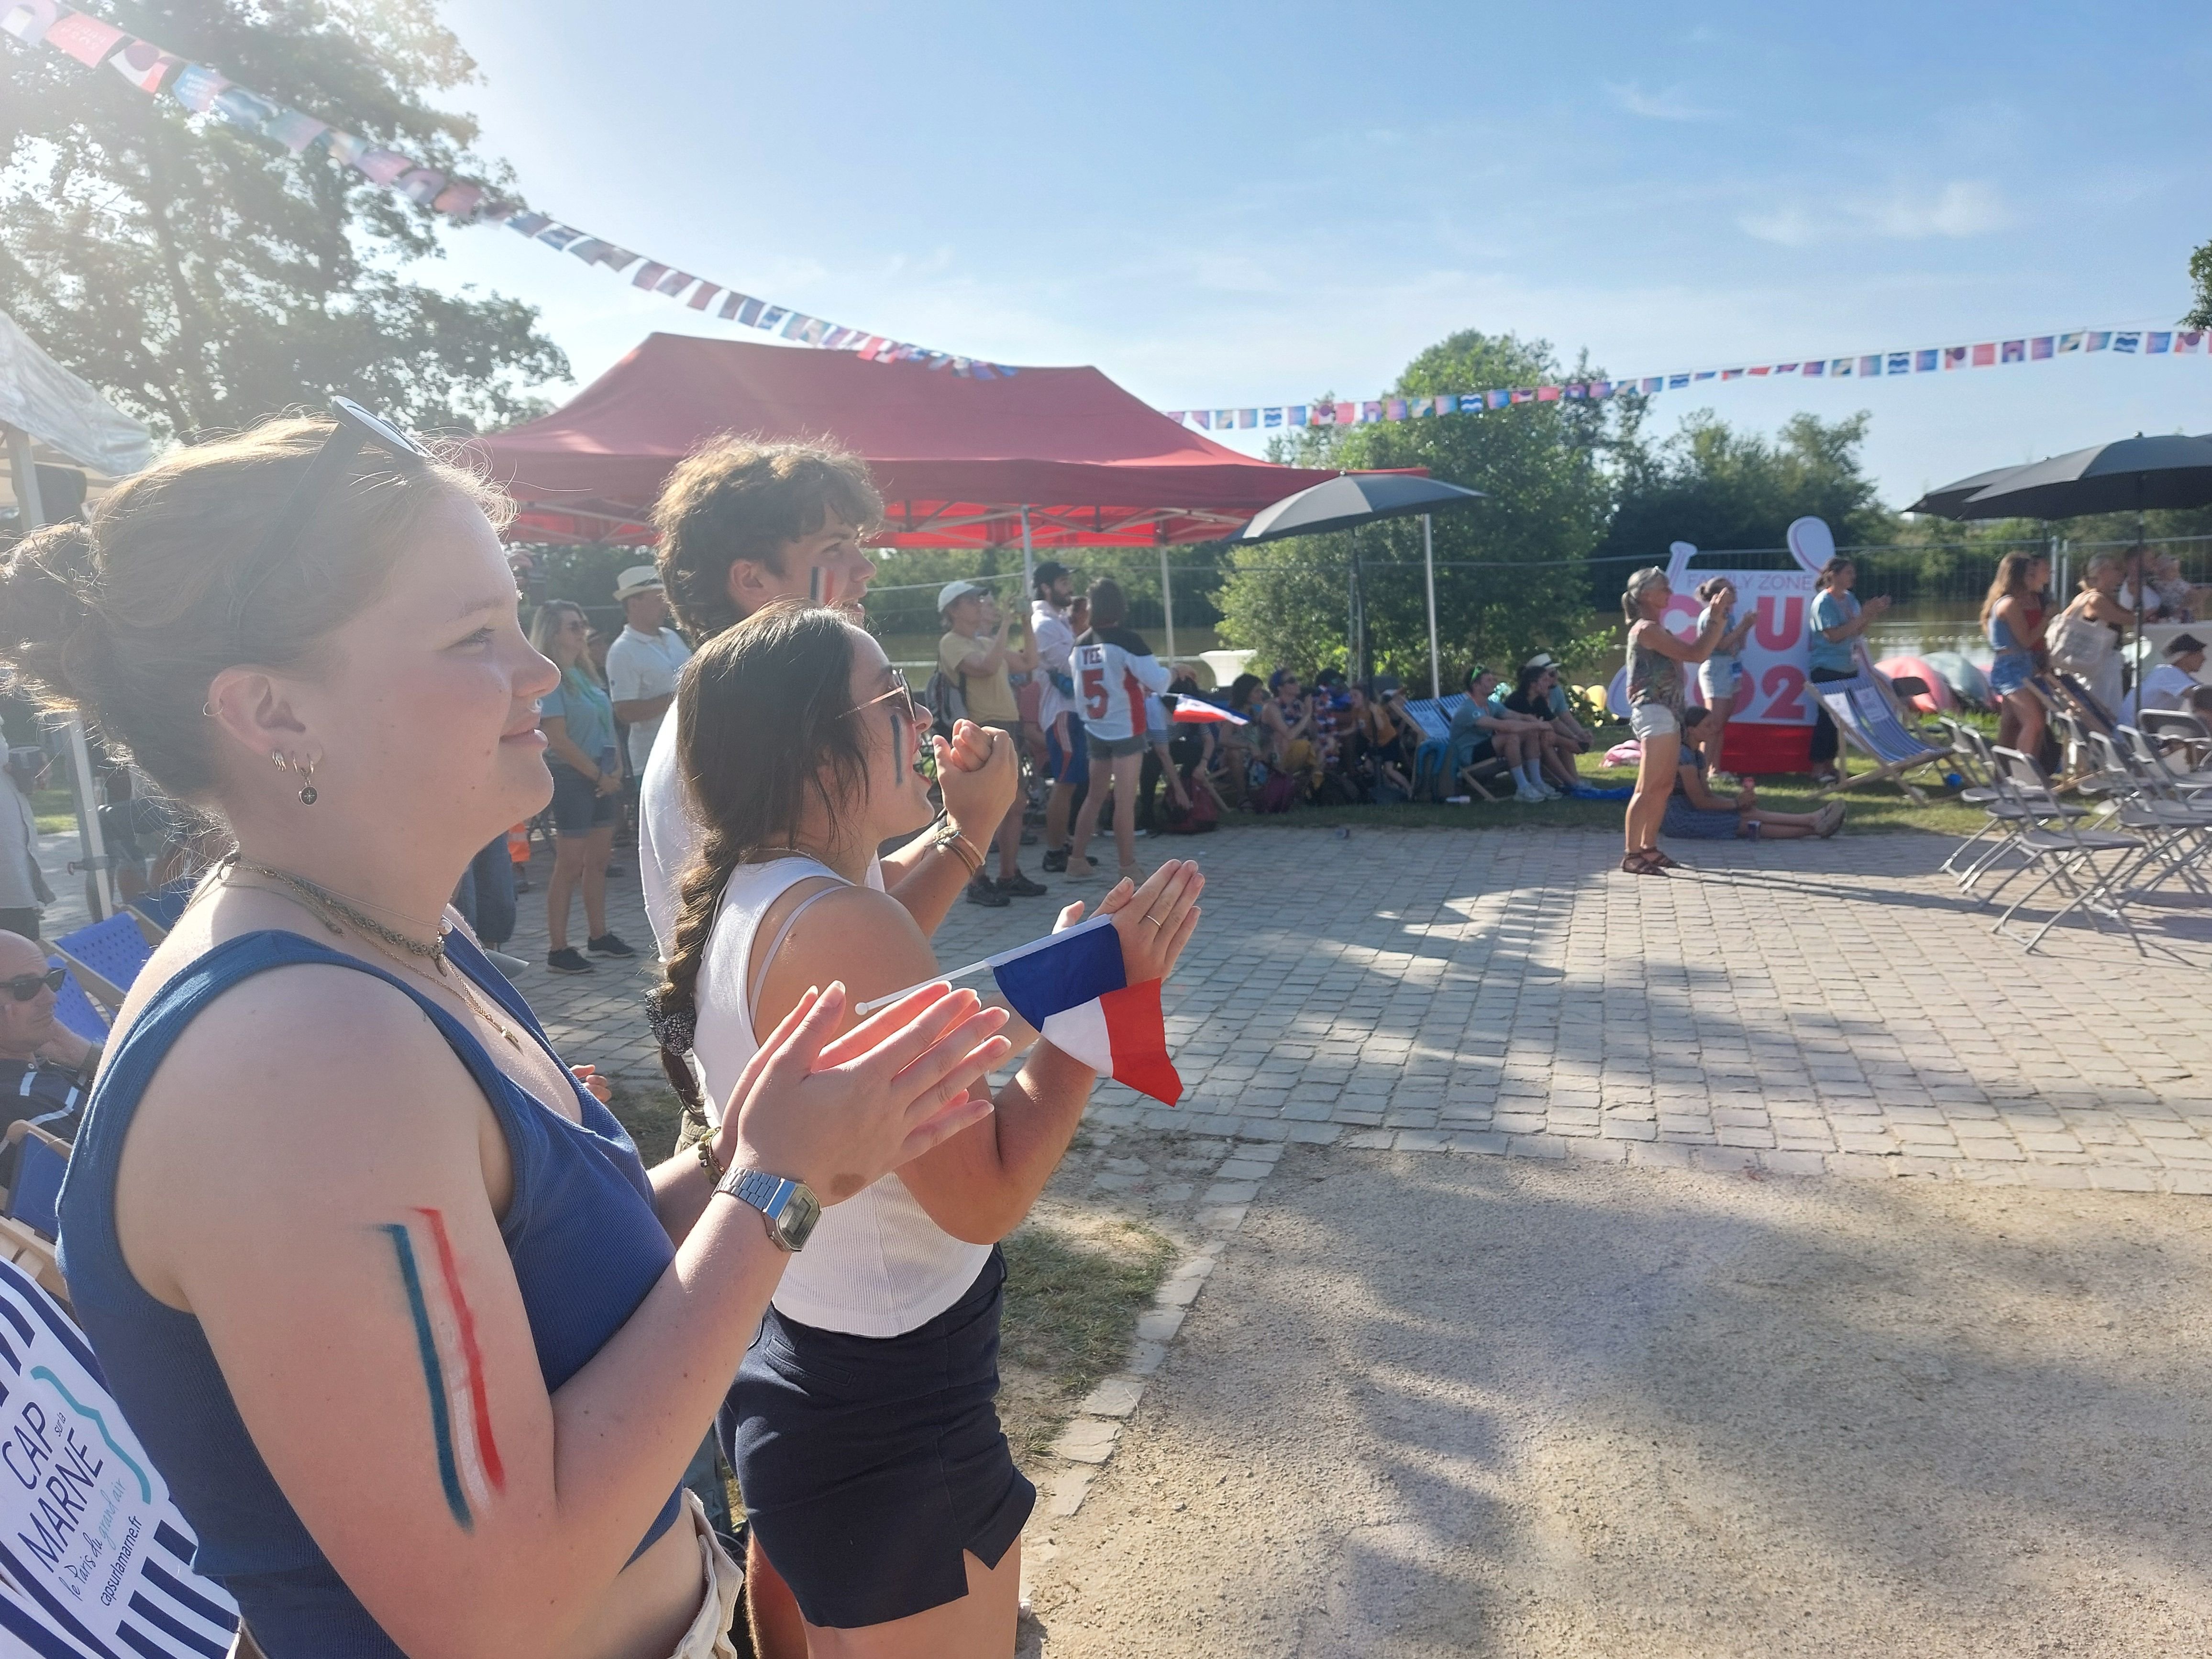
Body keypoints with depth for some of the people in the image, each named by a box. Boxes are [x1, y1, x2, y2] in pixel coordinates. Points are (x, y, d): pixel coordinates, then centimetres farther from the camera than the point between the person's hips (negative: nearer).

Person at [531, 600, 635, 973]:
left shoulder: (584, 674, 12)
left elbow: (607, 725, 15)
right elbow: (559, 740, -17)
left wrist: (617, 769, 1)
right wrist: (599, 775, -14)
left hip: (602, 779, 8)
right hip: (571, 777, -8)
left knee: (598, 861, 13)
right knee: (570, 865, -5)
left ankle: (599, 935, 24)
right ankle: (558, 949, 2)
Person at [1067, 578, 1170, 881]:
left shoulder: (1081, 643, 5)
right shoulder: (1127, 639, -13)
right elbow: (1158, 681, -17)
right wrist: (1171, 672, 5)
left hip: (1095, 731, 6)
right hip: (1125, 730, -6)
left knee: (1095, 796, 15)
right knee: (1125, 801, -2)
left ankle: (1077, 862, 18)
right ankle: (1129, 869, 3)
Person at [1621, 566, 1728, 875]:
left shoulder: (1656, 630, 19)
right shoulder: (1646, 629, -13)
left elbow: (1697, 651, 22)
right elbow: (1695, 654, -17)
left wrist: (1718, 623, 12)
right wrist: (1714, 620, -8)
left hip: (1668, 713, 10)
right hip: (1654, 713, -10)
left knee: (1665, 786, 11)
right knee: (1648, 788, -10)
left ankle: (1648, 847, 17)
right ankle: (1632, 854, -9)